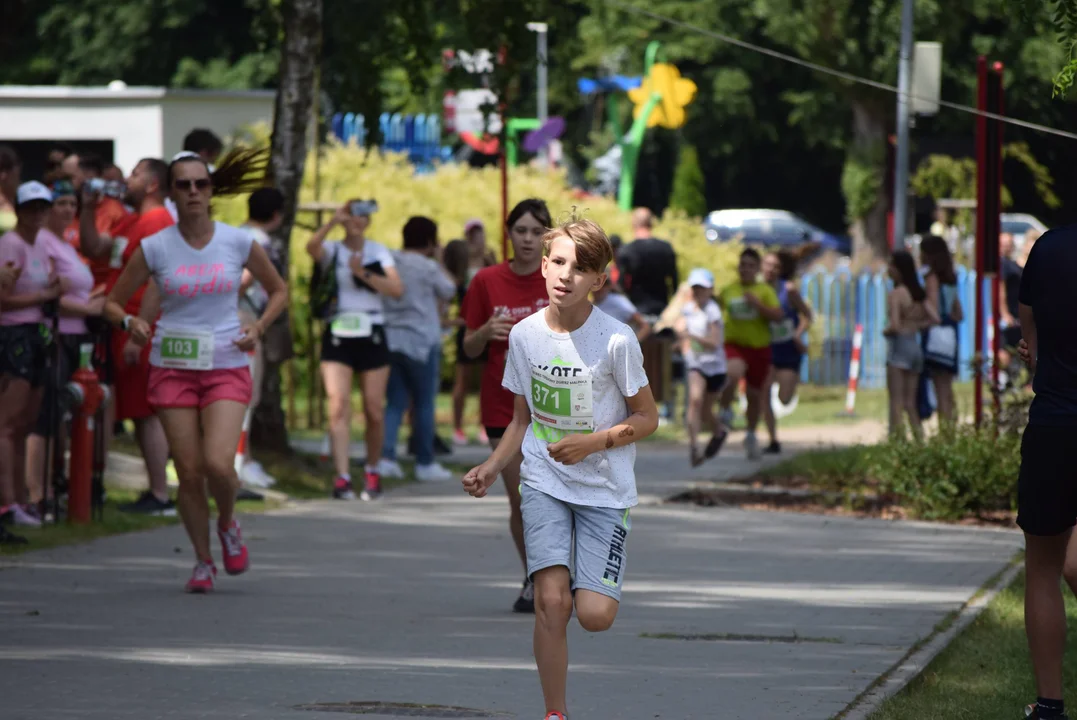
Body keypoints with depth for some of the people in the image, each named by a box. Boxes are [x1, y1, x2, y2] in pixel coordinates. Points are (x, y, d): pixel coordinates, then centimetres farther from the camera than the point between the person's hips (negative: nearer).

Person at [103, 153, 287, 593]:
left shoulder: (238, 243, 0)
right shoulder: (153, 248, -2)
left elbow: (278, 290, 15)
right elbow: (113, 302, 6)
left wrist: (259, 327, -3)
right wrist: (129, 321, -16)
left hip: (227, 368, -1)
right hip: (172, 369, 1)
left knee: (218, 464, -18)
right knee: (189, 472, -2)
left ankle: (228, 524, 15)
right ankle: (203, 561, 18)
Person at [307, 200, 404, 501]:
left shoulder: (378, 251, 8)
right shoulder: (333, 250, 4)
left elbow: (397, 289, -5)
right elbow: (312, 248, -21)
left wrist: (364, 274, -16)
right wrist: (333, 221, -33)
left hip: (371, 337, 1)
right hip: (337, 336, -1)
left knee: (375, 411, 1)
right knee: (338, 406, -14)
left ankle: (372, 473, 20)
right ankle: (342, 477, -19)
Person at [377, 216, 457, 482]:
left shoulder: (389, 261, 4)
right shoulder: (428, 267, -10)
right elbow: (448, 291, 3)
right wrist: (438, 260, 9)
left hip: (390, 339, 5)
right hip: (421, 341, -5)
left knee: (395, 402, 8)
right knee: (424, 403, 4)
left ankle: (386, 456, -6)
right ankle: (425, 463, 8)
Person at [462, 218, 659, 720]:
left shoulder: (616, 340, -13)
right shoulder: (525, 334, 0)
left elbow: (646, 418, -4)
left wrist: (593, 442, -19)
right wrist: (493, 468, -1)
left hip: (605, 488, -2)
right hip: (544, 483, 2)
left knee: (594, 615, -11)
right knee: (551, 601, -15)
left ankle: (588, 585, 27)